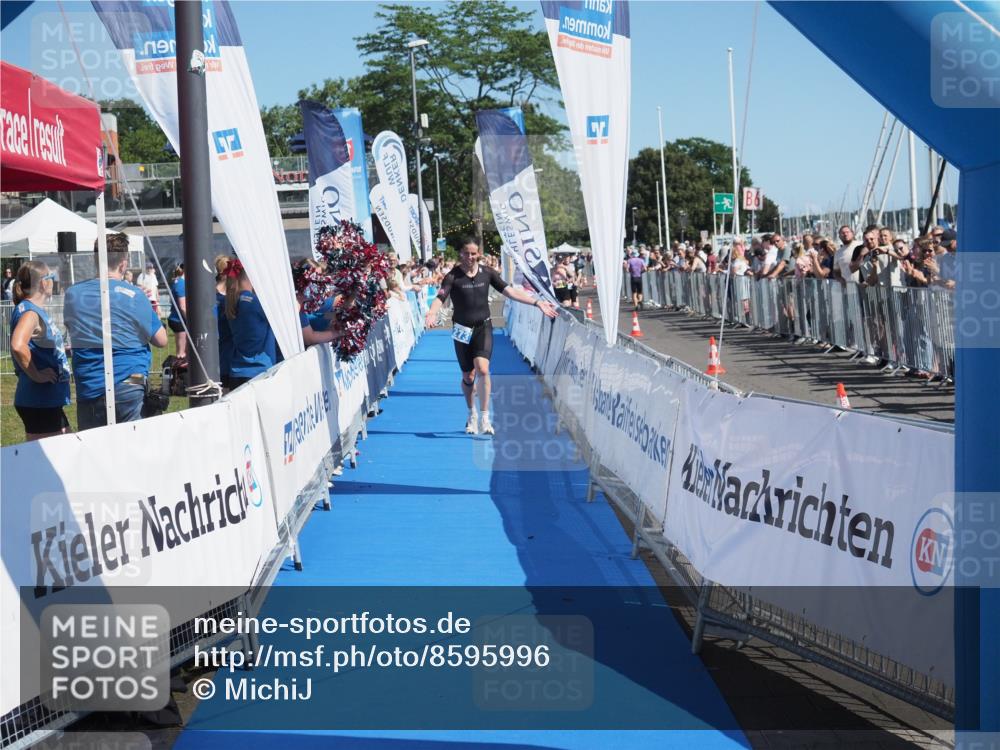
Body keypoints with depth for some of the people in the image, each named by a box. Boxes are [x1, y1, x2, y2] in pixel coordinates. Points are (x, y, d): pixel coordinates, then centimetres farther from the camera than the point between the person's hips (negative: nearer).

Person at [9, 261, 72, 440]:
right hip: (38, 401, -10)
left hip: (49, 400, 10)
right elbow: (18, 346, -33)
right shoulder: (29, 312, -16)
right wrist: (36, 375, -23)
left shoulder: (37, 311, 13)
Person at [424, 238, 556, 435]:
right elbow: (440, 297, -20)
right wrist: (432, 313, -42)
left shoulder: (487, 273, 2)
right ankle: (472, 415, 31)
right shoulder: (453, 276, -7)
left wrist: (537, 302, 0)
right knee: (468, 376, 6)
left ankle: (484, 418, -16)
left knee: (482, 368, -20)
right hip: (462, 330, -1)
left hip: (483, 328, 1)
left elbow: (510, 291, 5)